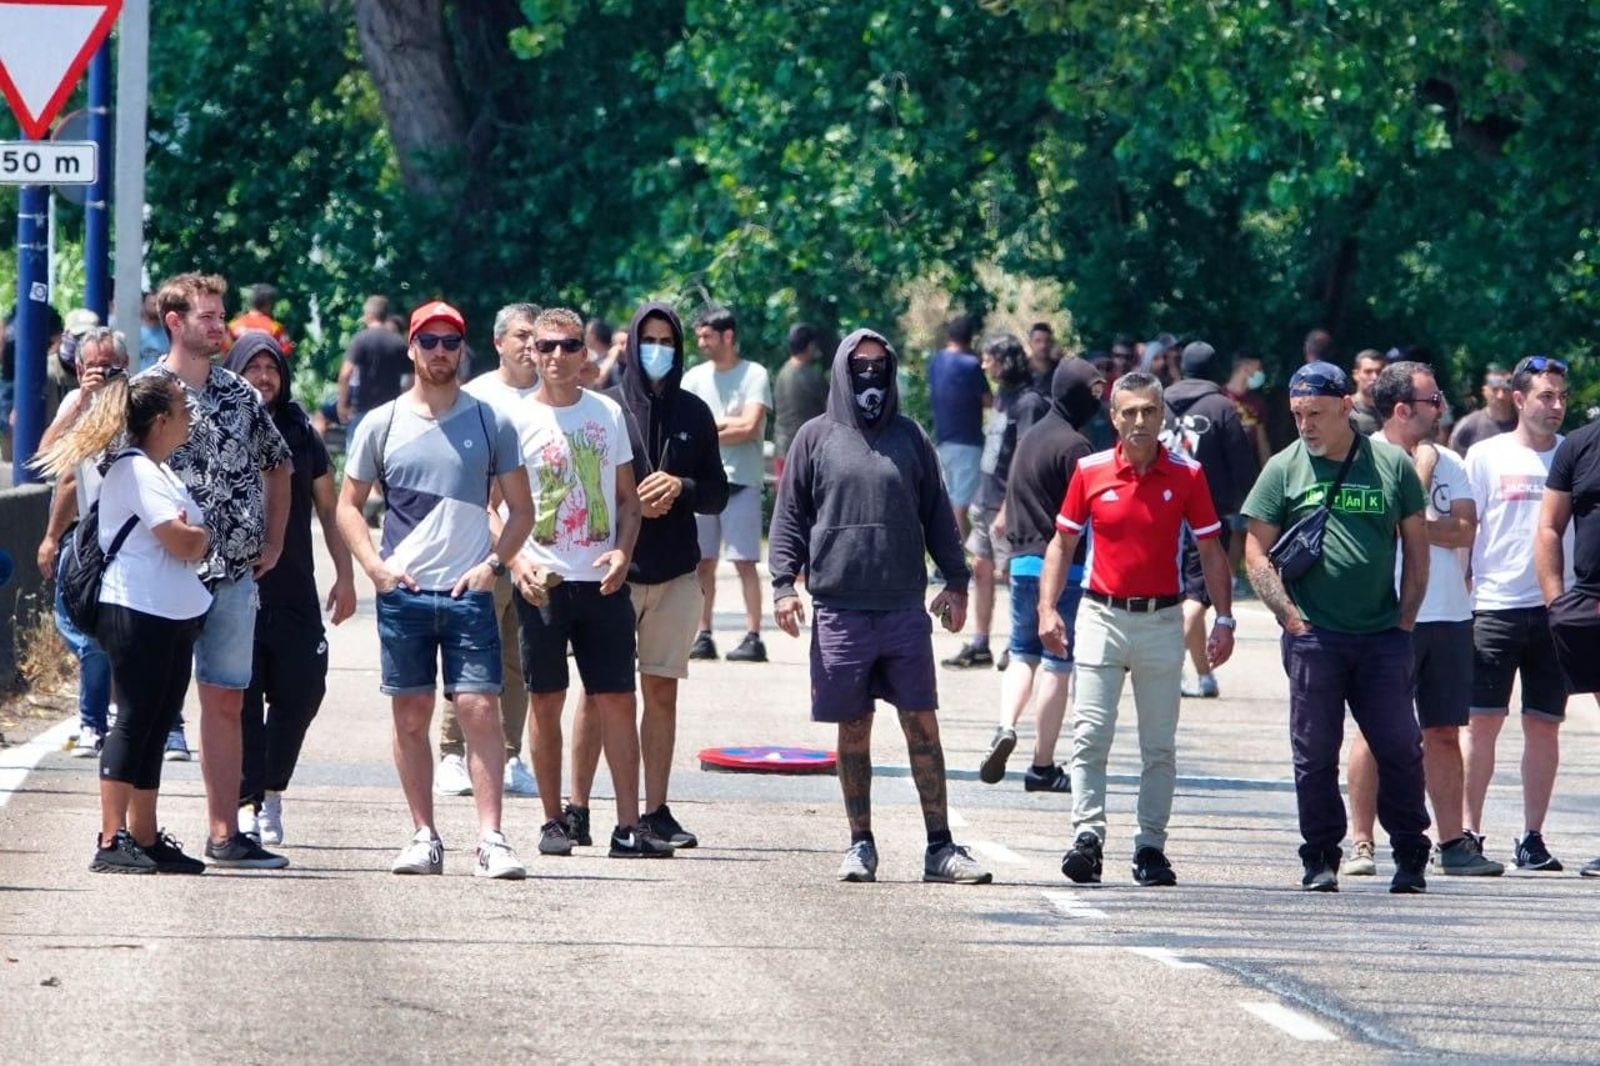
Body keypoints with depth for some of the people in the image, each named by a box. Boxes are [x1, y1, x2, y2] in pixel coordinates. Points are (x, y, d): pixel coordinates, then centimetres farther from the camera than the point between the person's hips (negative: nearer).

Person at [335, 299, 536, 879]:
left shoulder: (490, 423, 5)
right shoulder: (381, 424, 7)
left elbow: (521, 509, 9)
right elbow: (348, 504, 11)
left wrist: (493, 564, -6)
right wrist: (375, 566, -4)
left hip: (469, 591, -1)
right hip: (402, 592, 1)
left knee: (479, 708, -9)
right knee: (411, 714, 4)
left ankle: (491, 840, -12)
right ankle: (424, 836, 10)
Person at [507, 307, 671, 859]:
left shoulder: (608, 414, 9)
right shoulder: (516, 419, 1)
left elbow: (627, 498, 14)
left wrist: (623, 551, -4)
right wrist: (516, 561, -14)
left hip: (602, 582, 2)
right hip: (542, 580, -2)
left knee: (617, 700, -1)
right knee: (545, 701, 2)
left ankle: (629, 825, -1)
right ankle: (554, 820, 11)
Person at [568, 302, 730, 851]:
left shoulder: (693, 414, 8)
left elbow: (718, 494, 9)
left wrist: (681, 487, -11)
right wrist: (631, 502, -15)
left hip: (676, 573, 3)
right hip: (612, 569, -3)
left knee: (662, 691, 5)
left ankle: (656, 810, 9)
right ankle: (578, 808, 1)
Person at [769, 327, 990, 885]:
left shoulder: (909, 437, 10)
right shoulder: (816, 438, 7)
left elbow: (937, 513, 15)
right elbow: (790, 515, 6)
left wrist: (956, 581, 9)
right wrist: (783, 583, -4)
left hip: (905, 607, 1)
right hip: (840, 607, -1)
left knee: (922, 725, -1)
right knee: (854, 731, 4)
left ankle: (940, 847, 1)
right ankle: (861, 845, 12)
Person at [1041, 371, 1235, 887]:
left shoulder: (1187, 475, 1)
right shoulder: (1090, 472, 2)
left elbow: (1211, 551, 6)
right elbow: (1062, 543, 9)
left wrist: (1224, 619, 0)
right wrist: (1047, 609, -1)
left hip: (1162, 621, 0)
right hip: (1102, 616, 0)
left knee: (1159, 745, 4)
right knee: (1090, 737, -8)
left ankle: (1151, 846, 8)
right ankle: (1087, 836, -9)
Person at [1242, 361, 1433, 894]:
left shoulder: (1391, 465, 6)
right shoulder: (1284, 469, 3)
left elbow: (1417, 546, 11)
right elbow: (1256, 552, 3)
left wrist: (1405, 621, 3)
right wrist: (1292, 620, -6)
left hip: (1382, 636, 1)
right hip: (1313, 638, -1)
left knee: (1400, 748, 1)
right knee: (1315, 754, 2)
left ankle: (1410, 858, 10)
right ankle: (1320, 860, 10)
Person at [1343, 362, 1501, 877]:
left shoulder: (1448, 462, 12)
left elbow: (1465, 530, 0)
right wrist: (1422, 468, -9)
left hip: (1449, 615, 5)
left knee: (1444, 733, 7)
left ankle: (1453, 841, 9)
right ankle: (1360, 842, 1)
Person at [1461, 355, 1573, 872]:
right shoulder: (1486, 456, 4)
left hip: (1555, 610, 2)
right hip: (1495, 605, -2)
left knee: (1543, 725, 2)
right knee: (1483, 721, -2)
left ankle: (1532, 838, 7)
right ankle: (1469, 831, 5)